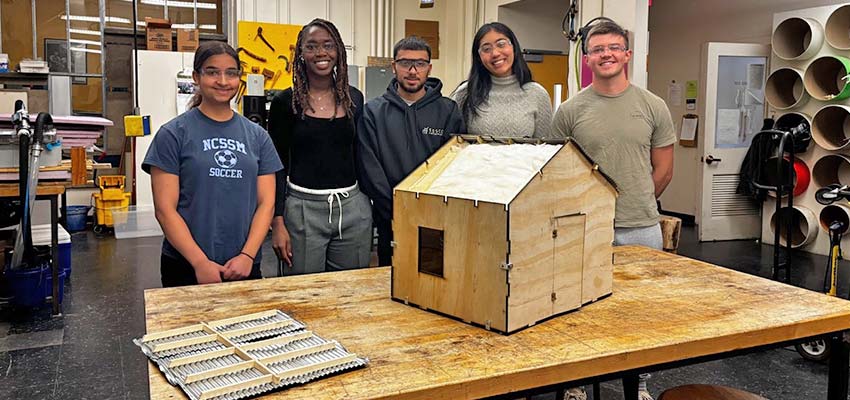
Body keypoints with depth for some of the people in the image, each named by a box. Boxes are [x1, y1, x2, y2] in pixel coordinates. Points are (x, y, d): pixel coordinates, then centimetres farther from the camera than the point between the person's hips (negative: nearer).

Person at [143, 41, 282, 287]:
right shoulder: (173, 134, -3)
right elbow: (165, 209, -8)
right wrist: (201, 263, -15)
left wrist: (247, 255, -11)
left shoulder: (257, 136, 6)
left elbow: (266, 202, 2)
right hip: (187, 267, -3)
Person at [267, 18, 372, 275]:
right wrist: (277, 222, -6)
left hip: (353, 206, 3)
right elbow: (277, 166, -1)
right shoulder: (285, 102, -2)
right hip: (303, 207, -3)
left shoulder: (354, 99, 6)